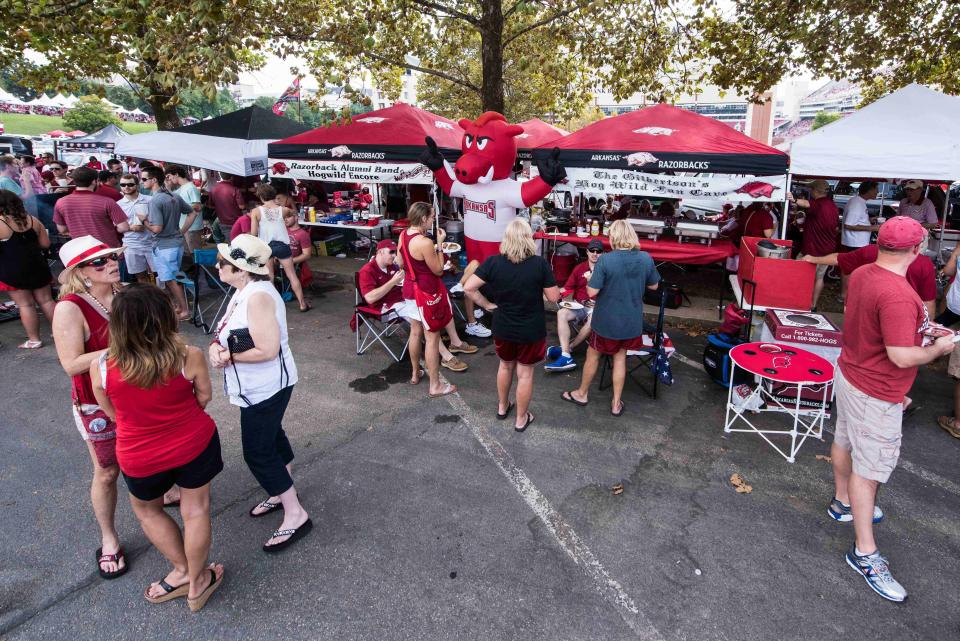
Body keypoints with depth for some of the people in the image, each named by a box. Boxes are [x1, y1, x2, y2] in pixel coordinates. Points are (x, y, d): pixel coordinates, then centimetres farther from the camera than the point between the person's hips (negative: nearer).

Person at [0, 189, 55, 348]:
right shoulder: (32, 220, 2)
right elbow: (45, 243, 6)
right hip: (37, 266, 5)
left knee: (25, 304, 3)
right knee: (46, 300, 12)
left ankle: (34, 339, 9)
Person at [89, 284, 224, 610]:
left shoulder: (100, 366, -20)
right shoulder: (189, 357, -23)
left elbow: (112, 413, -3)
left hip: (140, 457, 1)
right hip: (194, 444, 0)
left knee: (146, 509, 29)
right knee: (195, 511, 18)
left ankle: (182, 571, 39)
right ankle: (197, 583, 35)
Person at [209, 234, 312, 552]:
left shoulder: (258, 296, -26)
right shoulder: (243, 291, 5)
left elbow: (267, 349, -31)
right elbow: (229, 333, 8)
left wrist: (228, 356, -19)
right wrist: (217, 346, -13)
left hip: (266, 388, -10)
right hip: (258, 387, 10)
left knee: (257, 452, -2)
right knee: (271, 438, 22)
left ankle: (295, 515, 9)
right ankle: (282, 493, 42)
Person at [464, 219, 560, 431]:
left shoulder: (493, 262, -12)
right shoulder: (540, 264, -18)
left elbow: (468, 287, -12)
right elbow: (553, 297, -11)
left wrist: (487, 305, 0)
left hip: (502, 328, 3)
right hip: (531, 331, -2)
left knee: (505, 366, 26)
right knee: (525, 373, 14)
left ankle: (502, 407, 46)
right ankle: (521, 419, 31)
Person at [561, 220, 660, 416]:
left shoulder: (605, 260, -22)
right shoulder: (646, 258, -8)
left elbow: (592, 292, -20)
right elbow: (654, 286, 6)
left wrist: (591, 277, -1)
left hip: (607, 320, -4)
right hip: (632, 320, 4)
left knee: (593, 355, 17)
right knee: (620, 357, 19)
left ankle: (581, 393, 35)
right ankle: (616, 403, 26)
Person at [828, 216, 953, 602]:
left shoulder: (860, 274, -2)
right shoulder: (898, 296, -30)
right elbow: (901, 356, -29)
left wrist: (918, 326, 11)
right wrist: (938, 349, -10)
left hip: (850, 373, 9)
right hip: (875, 395, -9)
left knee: (845, 441, 25)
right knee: (869, 468, 1)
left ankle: (843, 503, 48)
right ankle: (864, 553, 14)